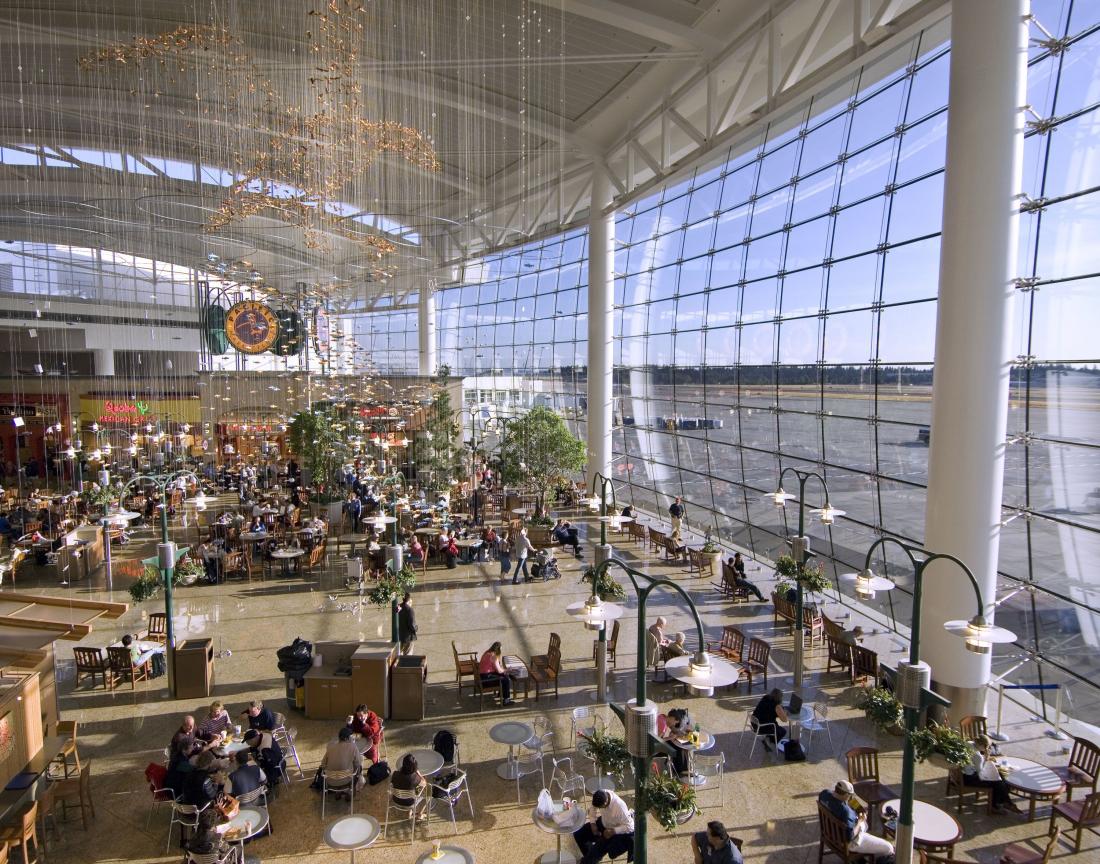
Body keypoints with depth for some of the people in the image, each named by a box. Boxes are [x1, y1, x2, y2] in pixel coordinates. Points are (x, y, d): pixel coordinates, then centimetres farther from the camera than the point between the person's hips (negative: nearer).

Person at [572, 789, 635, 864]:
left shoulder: (619, 806, -38)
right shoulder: (599, 796, -23)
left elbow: (629, 826, -28)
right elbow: (593, 808, 0)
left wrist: (613, 831, -32)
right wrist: (593, 823, -10)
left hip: (617, 830, -6)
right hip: (604, 823, 6)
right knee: (578, 834, 1)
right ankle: (590, 857, 23)